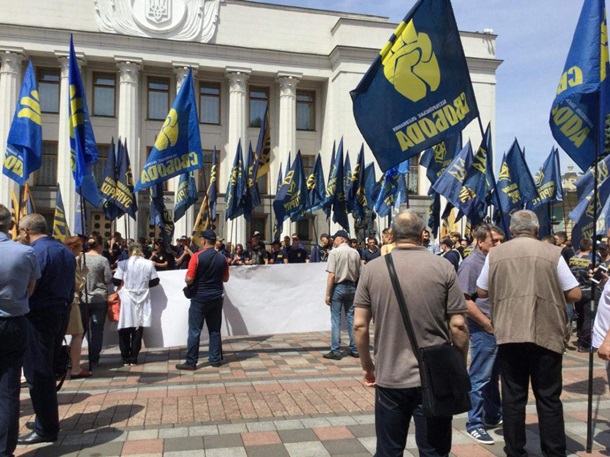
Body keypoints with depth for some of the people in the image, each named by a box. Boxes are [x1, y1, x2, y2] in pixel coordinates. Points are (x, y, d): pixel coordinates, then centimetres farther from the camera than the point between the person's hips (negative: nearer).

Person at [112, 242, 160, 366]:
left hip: (127, 299, -1)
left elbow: (116, 281, -6)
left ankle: (125, 359, 14)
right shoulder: (149, 264, -3)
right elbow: (155, 281, 2)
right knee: (138, 329, 9)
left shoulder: (123, 264, -8)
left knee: (125, 330, 10)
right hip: (142, 299, 1)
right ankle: (133, 358, 11)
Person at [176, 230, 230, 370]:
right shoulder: (222, 258, 2)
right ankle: (215, 359, 16)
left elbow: (189, 280, -14)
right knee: (215, 330, 11)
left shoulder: (197, 257, -13)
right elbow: (225, 279, 13)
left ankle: (191, 362, 5)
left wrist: (188, 282, 7)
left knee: (194, 331, 1)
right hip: (216, 298, 4)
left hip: (199, 298, -4)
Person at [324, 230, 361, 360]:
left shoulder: (334, 252, -10)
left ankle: (335, 351, 3)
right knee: (351, 318, 11)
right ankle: (354, 349, 16)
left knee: (336, 319, 1)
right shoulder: (355, 253, 3)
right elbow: (358, 274, 5)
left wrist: (328, 294, -11)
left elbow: (332, 275, -14)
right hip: (351, 287, 5)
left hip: (338, 287, -4)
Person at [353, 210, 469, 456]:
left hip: (389, 377, 1)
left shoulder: (372, 269, -3)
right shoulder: (443, 267, -6)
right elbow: (458, 325, -6)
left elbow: (360, 325, -3)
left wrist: (367, 366, 11)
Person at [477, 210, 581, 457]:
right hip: (546, 334, -1)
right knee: (549, 398, 9)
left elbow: (482, 292, 11)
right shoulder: (552, 253, -3)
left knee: (512, 396, 10)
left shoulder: (495, 254, 3)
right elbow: (575, 295, -1)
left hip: (508, 334, 2)